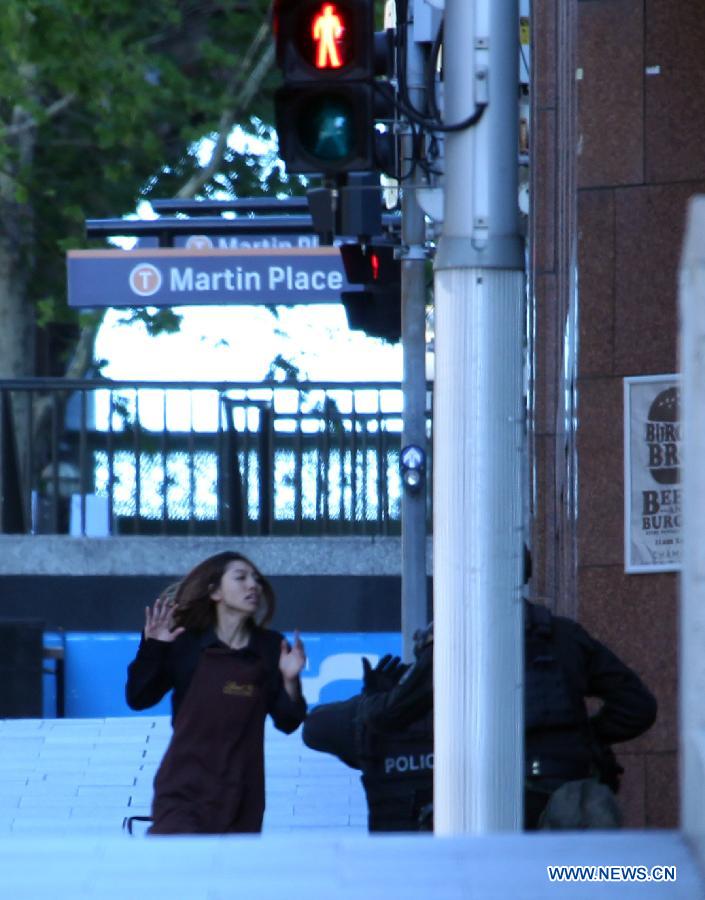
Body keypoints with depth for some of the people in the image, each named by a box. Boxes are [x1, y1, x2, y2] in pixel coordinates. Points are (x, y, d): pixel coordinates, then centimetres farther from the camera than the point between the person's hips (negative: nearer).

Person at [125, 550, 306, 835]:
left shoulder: (271, 648, 6)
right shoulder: (186, 644, 0)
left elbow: (287, 723, 6)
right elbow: (138, 699, -1)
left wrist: (290, 681, -11)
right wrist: (151, 649, -13)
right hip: (185, 790, -3)